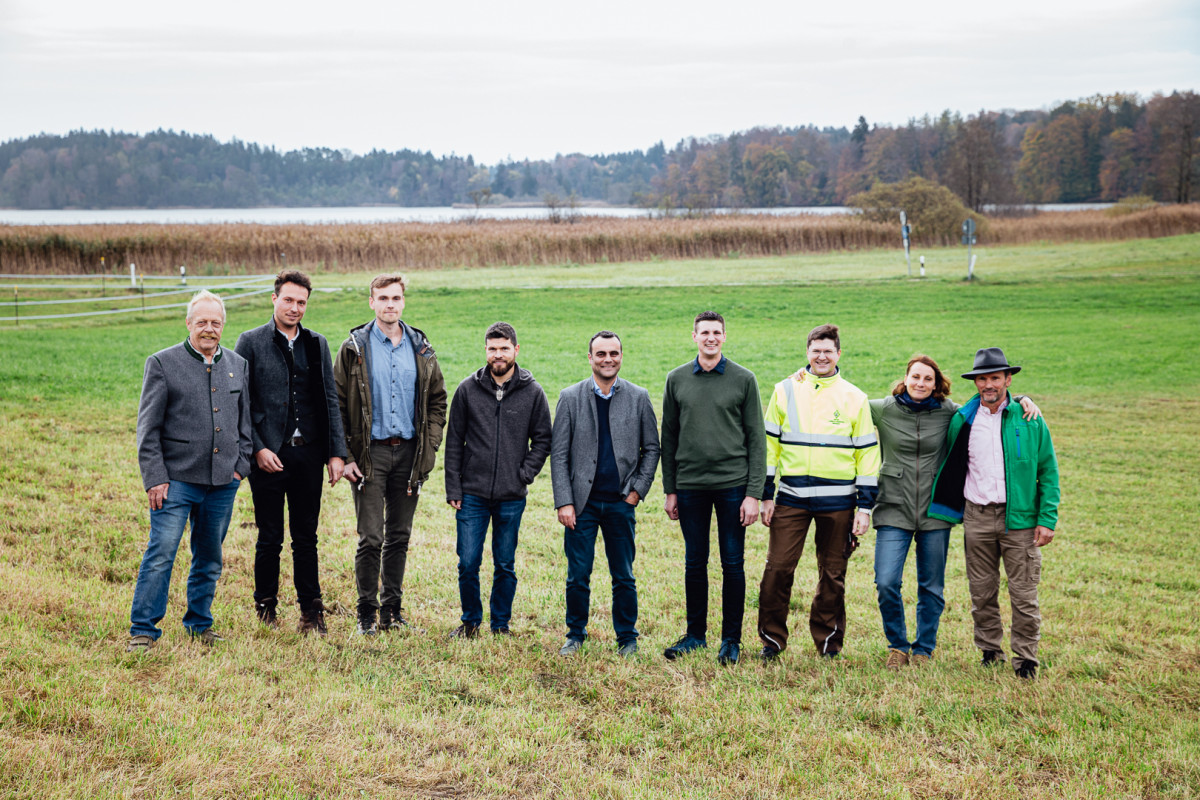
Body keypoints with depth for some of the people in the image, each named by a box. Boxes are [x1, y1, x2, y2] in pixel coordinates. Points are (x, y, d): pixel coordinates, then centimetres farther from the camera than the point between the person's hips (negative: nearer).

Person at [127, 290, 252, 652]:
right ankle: (143, 630, 3)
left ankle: (200, 624, 26)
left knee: (210, 558, 12)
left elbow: (245, 422, 17)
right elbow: (148, 427, -3)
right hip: (177, 479, -4)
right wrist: (154, 478, -8)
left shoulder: (238, 365, 10)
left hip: (223, 482, 4)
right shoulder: (163, 363, -2)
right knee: (160, 554, -7)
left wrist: (241, 466, 8)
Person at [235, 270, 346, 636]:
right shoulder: (251, 342, 0)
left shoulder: (317, 344, 11)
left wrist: (336, 452, 3)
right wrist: (258, 449, -11)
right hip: (269, 455, -3)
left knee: (306, 538, 8)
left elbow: (330, 401, 10)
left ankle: (311, 610, 16)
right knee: (270, 539, 6)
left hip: (309, 453, 3)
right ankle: (266, 608, 20)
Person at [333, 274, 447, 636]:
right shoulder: (354, 349, -1)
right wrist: (344, 456, -7)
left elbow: (437, 401, 13)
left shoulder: (421, 349, 8)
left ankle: (392, 608, 20)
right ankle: (366, 613, 8)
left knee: (400, 537, 9)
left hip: (409, 453, 3)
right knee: (371, 538, -4)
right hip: (370, 454, -3)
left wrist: (429, 448, 3)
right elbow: (337, 405, -1)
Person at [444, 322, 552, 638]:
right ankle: (470, 621, 21)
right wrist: (453, 488, 0)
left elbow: (542, 440, 8)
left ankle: (501, 624, 23)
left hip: (512, 497, 0)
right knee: (468, 563, 1)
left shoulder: (532, 392, 1)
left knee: (505, 565, 8)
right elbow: (454, 442, 4)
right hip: (472, 494, 0)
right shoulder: (468, 389, 1)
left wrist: (525, 474, -5)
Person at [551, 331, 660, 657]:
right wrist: (564, 502, -6)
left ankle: (627, 638, 21)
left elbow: (651, 448, 9)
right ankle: (576, 634, 22)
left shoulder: (638, 397, 3)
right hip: (582, 503, 0)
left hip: (620, 502, 1)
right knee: (578, 576, 4)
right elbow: (558, 454, 0)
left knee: (623, 577, 7)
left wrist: (638, 489, -1)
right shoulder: (570, 397, 1)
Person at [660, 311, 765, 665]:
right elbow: (668, 437, 10)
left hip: (732, 484, -2)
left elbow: (756, 439, -1)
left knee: (733, 563, 4)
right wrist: (670, 489, 6)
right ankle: (695, 633, 22)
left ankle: (731, 639, 15)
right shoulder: (677, 379, 7)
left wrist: (754, 493, -7)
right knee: (695, 563, 9)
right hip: (690, 486, 2)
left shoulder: (743, 379, 0)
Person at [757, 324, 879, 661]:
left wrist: (865, 506, 1)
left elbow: (867, 453, 6)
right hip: (791, 497, 0)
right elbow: (769, 444, 9)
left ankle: (828, 641, 22)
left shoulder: (854, 398, 5)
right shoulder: (785, 391, 6)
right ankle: (772, 638, 11)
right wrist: (766, 495, 3)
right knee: (777, 568, -5)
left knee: (833, 574, 7)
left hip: (837, 500, 0)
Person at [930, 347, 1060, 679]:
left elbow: (1048, 471, 2)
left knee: (1024, 594, 1)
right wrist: (949, 509, 9)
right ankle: (989, 650, 24)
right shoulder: (962, 420, 5)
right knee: (982, 592, 9)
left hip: (1019, 517, -2)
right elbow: (950, 467, 15)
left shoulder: (1030, 420, 0)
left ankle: (1026, 658, 14)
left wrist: (1047, 519, -4)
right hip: (977, 517, 2)